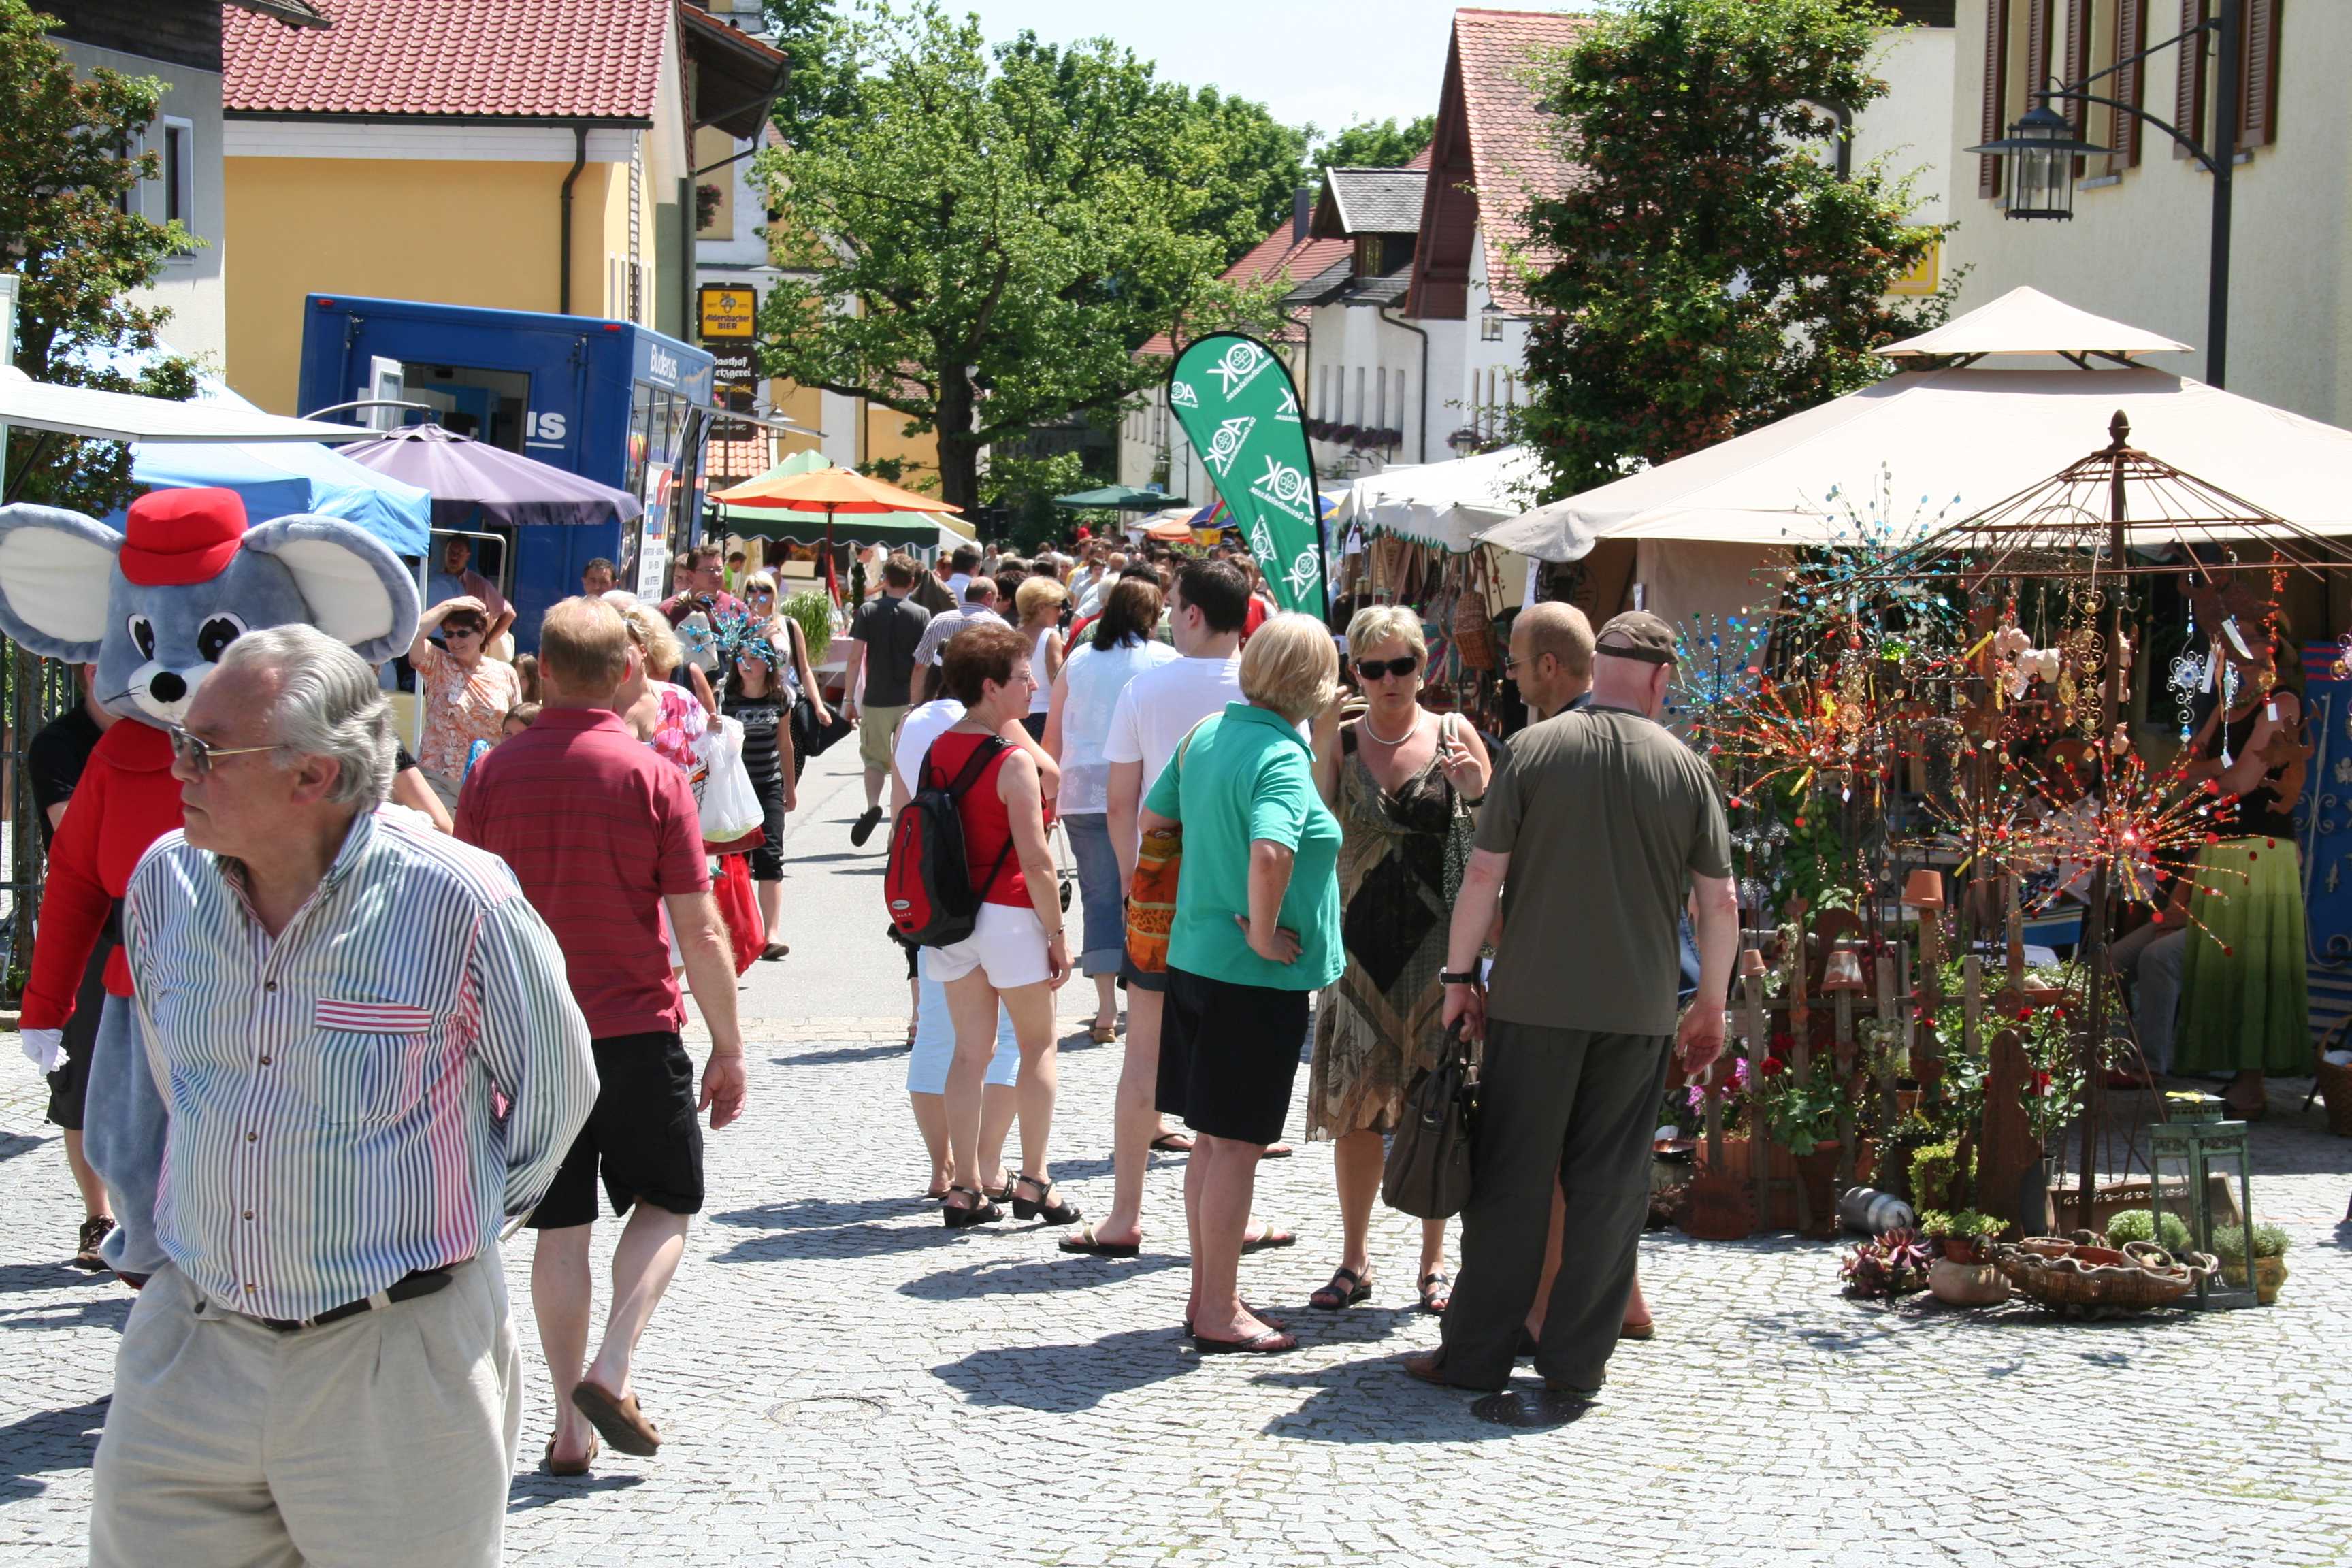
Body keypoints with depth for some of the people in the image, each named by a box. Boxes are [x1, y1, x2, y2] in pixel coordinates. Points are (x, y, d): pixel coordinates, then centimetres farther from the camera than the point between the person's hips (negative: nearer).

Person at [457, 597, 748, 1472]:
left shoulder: (494, 775, -1)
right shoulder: (650, 777, -9)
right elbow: (698, 931, -9)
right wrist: (729, 1047, 0)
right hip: (636, 1029, -2)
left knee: (560, 1227, 10)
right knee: (665, 1203, 15)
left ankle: (570, 1426, 10)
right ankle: (611, 1371, -3)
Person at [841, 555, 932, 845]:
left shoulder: (867, 612, -2)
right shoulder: (921, 615, 0)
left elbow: (855, 658, -6)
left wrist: (849, 699, -1)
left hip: (876, 699, -1)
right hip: (911, 701, 1)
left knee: (874, 758, 12)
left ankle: (873, 805, -16)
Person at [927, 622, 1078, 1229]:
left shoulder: (937, 751, 4)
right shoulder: (1015, 761, -15)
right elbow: (1035, 860, -17)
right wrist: (1058, 934, -10)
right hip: (1009, 915, -6)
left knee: (971, 1049, 11)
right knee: (1038, 1045, 9)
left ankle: (965, 1188, 10)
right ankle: (1033, 1182, 9)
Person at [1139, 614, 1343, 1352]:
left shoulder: (1206, 735, 6)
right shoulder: (1282, 759, -19)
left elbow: (1151, 818, 17)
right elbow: (1270, 853, -36)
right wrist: (1263, 932, -22)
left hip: (1193, 954, 8)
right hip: (1257, 978, -8)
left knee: (1212, 1139, 16)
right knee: (1236, 1144, 0)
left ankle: (1206, 1295, 24)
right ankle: (1219, 1313, 8)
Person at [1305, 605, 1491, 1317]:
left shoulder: (1454, 735, 2)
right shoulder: (1340, 740, 5)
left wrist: (1475, 792, -15)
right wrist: (1322, 751, -14)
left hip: (1436, 943, -1)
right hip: (1360, 941, 1)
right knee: (1354, 1107, 4)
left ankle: (1434, 1263, 13)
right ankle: (1354, 1263, 16)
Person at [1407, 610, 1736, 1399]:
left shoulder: (1535, 748, -4)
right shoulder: (1685, 767, 0)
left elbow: (1484, 873, -5)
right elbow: (1721, 902, 2)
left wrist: (1458, 975, 4)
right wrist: (1711, 1004, 14)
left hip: (1533, 1000, -1)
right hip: (1639, 1009, 1)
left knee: (1510, 1181, 5)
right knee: (1609, 1186, 8)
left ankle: (1477, 1353, 9)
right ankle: (1577, 1360, 12)